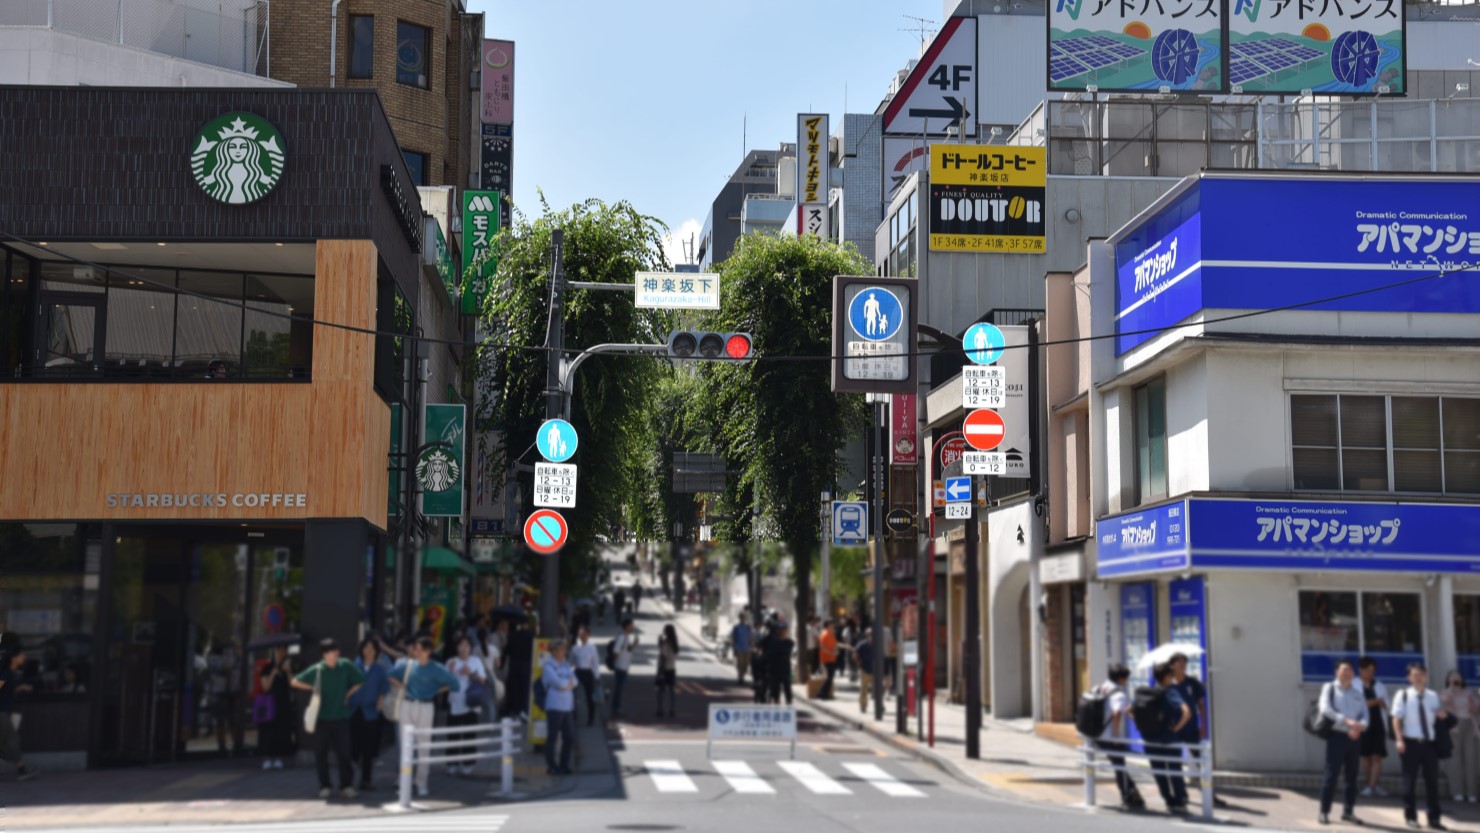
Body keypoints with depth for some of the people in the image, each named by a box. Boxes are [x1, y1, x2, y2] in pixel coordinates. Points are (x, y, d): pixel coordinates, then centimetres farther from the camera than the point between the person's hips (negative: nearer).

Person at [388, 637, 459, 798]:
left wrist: (436, 691, -1)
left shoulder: (435, 668, -7)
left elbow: (454, 683, -5)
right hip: (408, 705, 3)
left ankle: (421, 784, 8)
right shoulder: (407, 664, 3)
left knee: (423, 746, 1)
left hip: (425, 707, -3)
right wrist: (401, 686, 6)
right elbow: (390, 675, 17)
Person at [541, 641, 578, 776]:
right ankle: (551, 766, 5)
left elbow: (574, 682, 6)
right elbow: (559, 684, -15)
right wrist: (568, 681, 2)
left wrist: (564, 683, -10)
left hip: (567, 707, 7)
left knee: (570, 737, 7)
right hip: (554, 707, -7)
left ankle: (564, 765, 17)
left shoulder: (566, 665, 17)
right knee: (552, 738, -3)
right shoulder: (548, 666, -6)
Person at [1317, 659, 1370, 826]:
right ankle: (1324, 812, -1)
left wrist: (1360, 727, -15)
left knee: (1352, 775, 9)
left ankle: (1348, 811, 20)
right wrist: (1347, 721, -24)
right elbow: (1326, 709, -13)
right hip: (1337, 735, -5)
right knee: (1331, 774, -6)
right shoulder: (1329, 688, 1)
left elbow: (1365, 715, 8)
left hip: (1354, 737, 5)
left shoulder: (1357, 692, 14)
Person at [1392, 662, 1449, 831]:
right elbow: (1397, 719, -6)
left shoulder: (1432, 696, 10)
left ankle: (1434, 818, 12)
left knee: (1432, 781, 5)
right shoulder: (1403, 695, -2)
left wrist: (1442, 714, -5)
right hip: (1411, 743, -4)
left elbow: (1440, 716, 20)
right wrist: (1400, 740, -16)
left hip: (1429, 743, 4)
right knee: (1410, 781, 2)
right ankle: (1411, 816, 12)